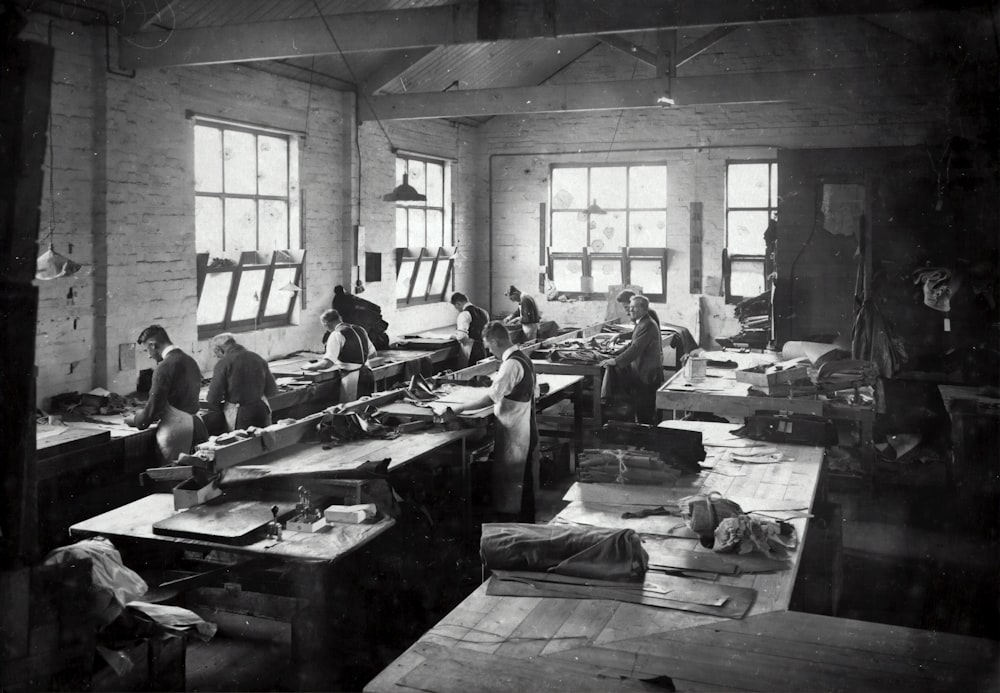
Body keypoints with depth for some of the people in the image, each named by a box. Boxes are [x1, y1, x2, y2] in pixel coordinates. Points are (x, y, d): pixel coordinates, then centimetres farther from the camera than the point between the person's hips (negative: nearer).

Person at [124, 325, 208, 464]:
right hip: (197, 425, 8)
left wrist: (136, 420, 5)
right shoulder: (191, 361, 11)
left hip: (176, 430, -8)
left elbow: (155, 404, -13)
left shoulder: (165, 367, -14)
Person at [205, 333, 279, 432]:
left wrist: (222, 408, 9)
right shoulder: (258, 359, 5)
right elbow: (272, 391, 9)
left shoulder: (223, 363, -8)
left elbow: (213, 399, -9)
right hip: (262, 413, 4)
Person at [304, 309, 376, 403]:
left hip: (352, 378, -7)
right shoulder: (360, 329, 12)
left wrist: (309, 367, -2)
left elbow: (327, 363, -16)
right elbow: (372, 353, 21)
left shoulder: (337, 334, -9)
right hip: (369, 375, 7)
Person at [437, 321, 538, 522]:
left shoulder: (511, 364, -22)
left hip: (514, 435, -10)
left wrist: (461, 407, -20)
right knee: (525, 482, 17)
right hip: (525, 430, 10)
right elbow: (534, 392, 16)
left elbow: (491, 397, -27)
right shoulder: (522, 358, 8)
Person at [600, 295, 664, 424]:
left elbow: (636, 348, -26)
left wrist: (615, 361, -27)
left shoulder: (647, 325, -19)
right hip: (641, 374, 10)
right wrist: (615, 357, 10)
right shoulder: (642, 323, 15)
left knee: (645, 414, -5)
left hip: (647, 375, -10)